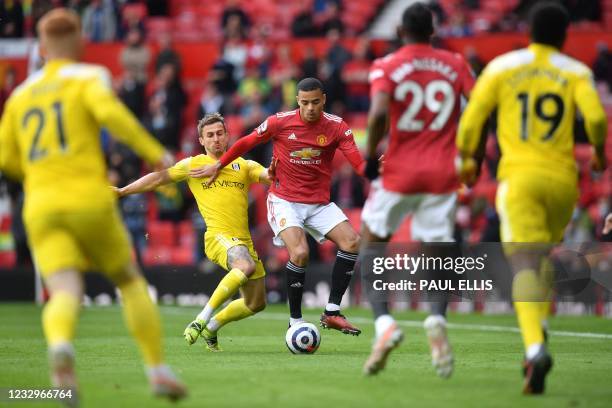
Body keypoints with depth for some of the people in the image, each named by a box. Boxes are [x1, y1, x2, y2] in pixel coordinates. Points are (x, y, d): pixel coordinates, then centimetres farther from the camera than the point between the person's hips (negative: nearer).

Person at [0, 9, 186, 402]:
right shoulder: (89, 77, 6)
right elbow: (110, 112, -15)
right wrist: (157, 154, -13)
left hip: (40, 208, 3)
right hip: (89, 201, -2)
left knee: (65, 293, -14)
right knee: (131, 281, 17)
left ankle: (59, 346, -47)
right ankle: (158, 369, 11)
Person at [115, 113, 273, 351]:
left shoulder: (244, 165, 16)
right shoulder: (193, 165, 10)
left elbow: (269, 176, 4)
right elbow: (160, 177, 10)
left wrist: (275, 173, -20)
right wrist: (123, 191, 6)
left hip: (244, 240, 5)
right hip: (218, 236, -5)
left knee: (256, 304, 10)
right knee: (247, 266, -37)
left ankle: (212, 327, 33)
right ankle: (201, 320, -29)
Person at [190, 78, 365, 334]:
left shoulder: (336, 127, -6)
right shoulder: (280, 122, -9)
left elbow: (358, 161, -17)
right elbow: (246, 143, 5)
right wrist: (218, 166, 12)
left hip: (319, 203, 3)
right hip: (284, 201, -3)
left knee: (352, 241, -15)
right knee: (300, 252, -25)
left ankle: (332, 312, -7)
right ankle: (295, 321, -11)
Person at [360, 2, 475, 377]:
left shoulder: (386, 67, -2)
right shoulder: (455, 65, 6)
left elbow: (379, 113, -19)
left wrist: (371, 156, -6)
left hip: (399, 173, -2)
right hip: (443, 174, 2)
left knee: (370, 249, 14)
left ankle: (384, 322, -9)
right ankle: (437, 319, -22)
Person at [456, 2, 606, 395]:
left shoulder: (501, 67, 7)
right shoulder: (576, 72, 6)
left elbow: (471, 119, 4)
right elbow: (596, 115, -9)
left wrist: (466, 160, 22)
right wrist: (599, 150, 11)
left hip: (519, 176, -2)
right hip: (562, 179, 2)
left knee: (525, 265, -13)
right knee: (543, 254, 28)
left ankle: (536, 348, -33)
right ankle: (539, 329, 13)